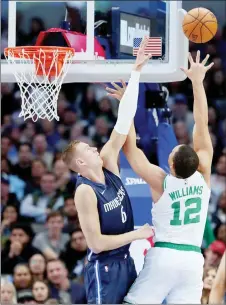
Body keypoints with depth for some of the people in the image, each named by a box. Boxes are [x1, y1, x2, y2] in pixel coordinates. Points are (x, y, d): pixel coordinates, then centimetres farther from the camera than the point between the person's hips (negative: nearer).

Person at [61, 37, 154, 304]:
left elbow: (124, 121, -1)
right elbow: (95, 242, -23)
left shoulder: (108, 163, 1)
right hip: (104, 268, -8)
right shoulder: (85, 191, -19)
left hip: (125, 261, 8)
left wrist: (137, 71, -5)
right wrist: (137, 234, -15)